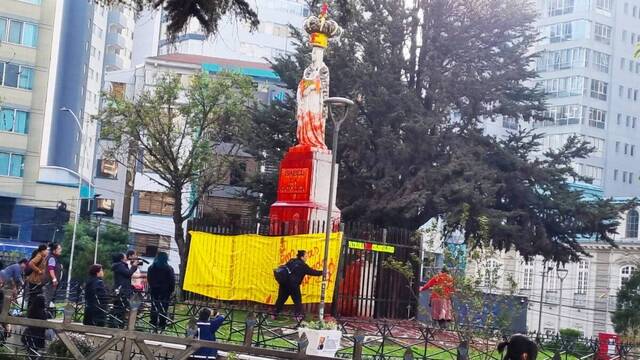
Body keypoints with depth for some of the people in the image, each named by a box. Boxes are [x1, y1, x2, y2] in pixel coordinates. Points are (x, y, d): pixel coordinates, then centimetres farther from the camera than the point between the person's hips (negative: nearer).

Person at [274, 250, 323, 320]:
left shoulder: (291, 261, 13)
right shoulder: (303, 265, -4)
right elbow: (312, 272, 0)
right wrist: (322, 272, 9)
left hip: (284, 283, 6)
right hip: (293, 285, -6)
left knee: (281, 299, 14)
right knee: (297, 301, 7)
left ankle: (275, 314, 19)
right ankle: (298, 315, 3)